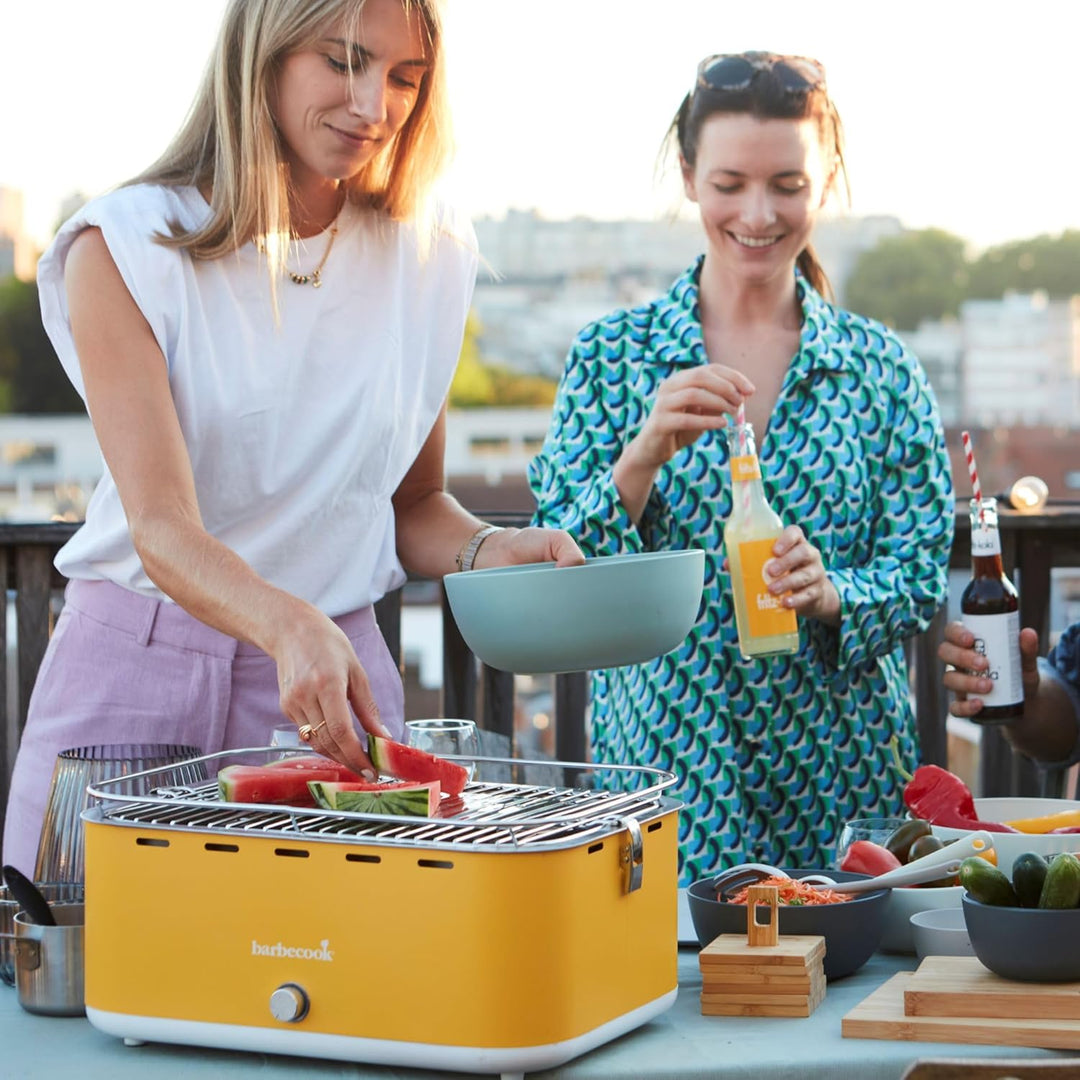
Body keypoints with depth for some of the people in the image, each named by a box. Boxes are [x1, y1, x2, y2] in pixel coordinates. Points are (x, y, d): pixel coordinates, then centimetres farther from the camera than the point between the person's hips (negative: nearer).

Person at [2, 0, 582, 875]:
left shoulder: (429, 257, 5)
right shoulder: (125, 250, -8)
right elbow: (161, 529, -19)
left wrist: (487, 551, -7)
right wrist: (288, 625, -38)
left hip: (334, 675, 3)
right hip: (136, 675, -3)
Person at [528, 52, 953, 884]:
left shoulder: (881, 368, 3)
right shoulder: (612, 356, 1)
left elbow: (923, 579, 2)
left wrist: (829, 591, -18)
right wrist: (645, 454, -21)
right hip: (662, 774, -1)